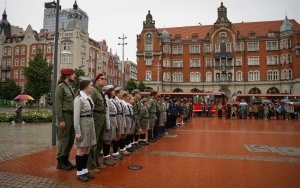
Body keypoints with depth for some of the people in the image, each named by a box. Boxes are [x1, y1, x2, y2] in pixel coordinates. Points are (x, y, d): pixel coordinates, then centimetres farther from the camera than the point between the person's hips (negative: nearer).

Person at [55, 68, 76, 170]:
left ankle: (66, 159, 25)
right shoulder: (60, 87, -8)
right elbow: (58, 105, -14)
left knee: (71, 140, 12)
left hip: (72, 116, 8)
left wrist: (75, 117, 10)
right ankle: (60, 162, 14)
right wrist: (61, 120, -18)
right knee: (64, 140, 1)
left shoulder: (70, 87, 16)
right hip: (65, 116, -8)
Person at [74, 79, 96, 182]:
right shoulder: (79, 99, -14)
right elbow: (76, 116, -16)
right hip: (83, 124, -8)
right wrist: (77, 131, -19)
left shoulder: (89, 98, 9)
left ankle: (84, 169, 26)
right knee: (81, 149, 2)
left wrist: (92, 125, 11)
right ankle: (79, 172, 15)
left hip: (91, 123, 8)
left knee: (87, 149, 14)